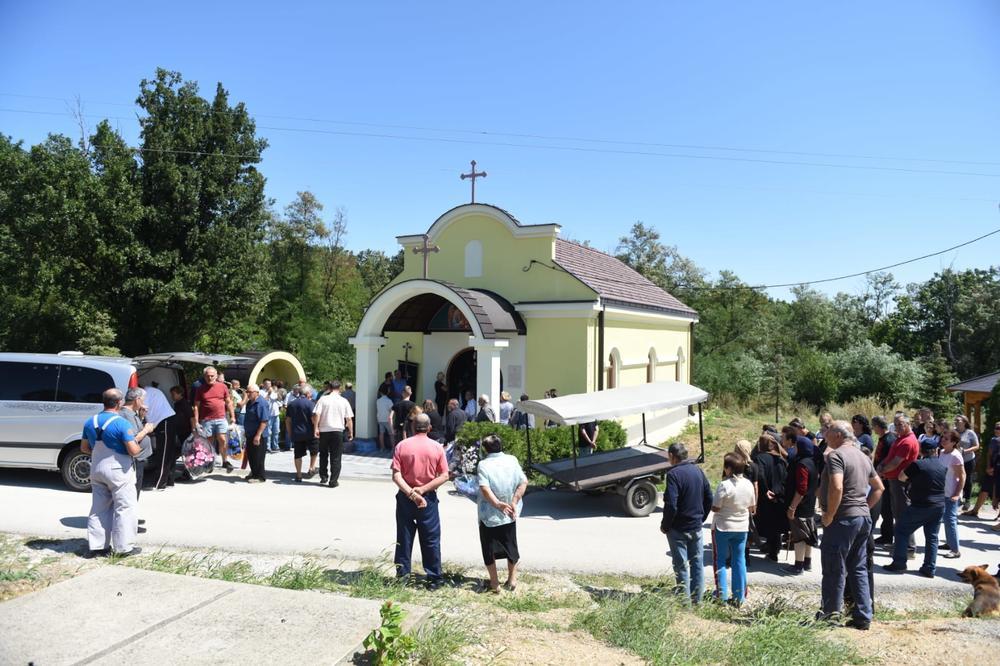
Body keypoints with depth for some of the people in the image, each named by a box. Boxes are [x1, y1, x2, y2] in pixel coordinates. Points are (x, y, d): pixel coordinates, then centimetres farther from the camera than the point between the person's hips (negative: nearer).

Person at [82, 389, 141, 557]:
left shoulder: (90, 422, 4)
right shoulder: (122, 423, -17)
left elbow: (84, 448, 13)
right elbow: (133, 450, -21)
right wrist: (139, 447, 0)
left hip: (96, 469, 7)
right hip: (118, 470, -7)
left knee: (99, 509, 15)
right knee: (124, 508, 2)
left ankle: (96, 545, 18)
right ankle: (124, 547, 4)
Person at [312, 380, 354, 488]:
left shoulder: (323, 399, 0)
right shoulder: (344, 401, 2)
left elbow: (316, 415, -10)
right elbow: (349, 419, 2)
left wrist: (316, 428, -6)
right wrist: (351, 432, 9)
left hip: (324, 431, 1)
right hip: (338, 431, -1)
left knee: (323, 455, 19)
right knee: (336, 457, 4)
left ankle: (323, 477, 23)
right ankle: (333, 481, 1)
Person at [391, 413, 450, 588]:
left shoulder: (402, 446, -5)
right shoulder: (437, 447, -5)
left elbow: (396, 476, -13)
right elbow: (444, 476, -9)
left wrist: (411, 493, -18)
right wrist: (422, 490, -12)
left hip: (405, 497, 1)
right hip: (428, 499, -1)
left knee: (404, 539, 11)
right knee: (431, 540, 9)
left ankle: (402, 577, 17)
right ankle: (434, 578, 13)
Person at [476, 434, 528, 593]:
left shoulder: (484, 464, -13)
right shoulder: (512, 460, -3)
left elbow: (484, 488, -24)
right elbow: (523, 482, -7)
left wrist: (498, 504, -21)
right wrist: (514, 502, -8)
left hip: (489, 515, -3)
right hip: (509, 515, 3)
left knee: (489, 549, 12)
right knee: (511, 546, 20)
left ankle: (494, 583, 16)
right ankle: (512, 579, 29)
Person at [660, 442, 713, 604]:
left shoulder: (674, 474, -18)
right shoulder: (698, 471, 5)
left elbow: (671, 505, -23)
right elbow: (709, 498, 10)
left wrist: (665, 525, -10)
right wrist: (701, 518, 17)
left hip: (678, 529, -6)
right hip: (696, 527, 7)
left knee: (681, 566, 3)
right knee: (697, 563, 15)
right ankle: (697, 599, 23)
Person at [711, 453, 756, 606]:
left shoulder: (724, 486, -22)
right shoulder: (748, 484, -4)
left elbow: (715, 508, -18)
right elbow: (752, 508, 5)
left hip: (723, 527, -5)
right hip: (742, 527, 5)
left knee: (721, 560, 9)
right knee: (739, 561, 12)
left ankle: (722, 595, 9)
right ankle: (739, 597, 16)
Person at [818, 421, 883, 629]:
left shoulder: (836, 455, -14)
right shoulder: (863, 457, 15)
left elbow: (836, 488, -27)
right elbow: (879, 487, 23)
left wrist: (829, 515, -17)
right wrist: (865, 507, 17)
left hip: (843, 518, -8)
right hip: (863, 518, 9)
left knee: (834, 568, 3)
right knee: (859, 569, 13)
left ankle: (830, 611, 11)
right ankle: (863, 617, 15)